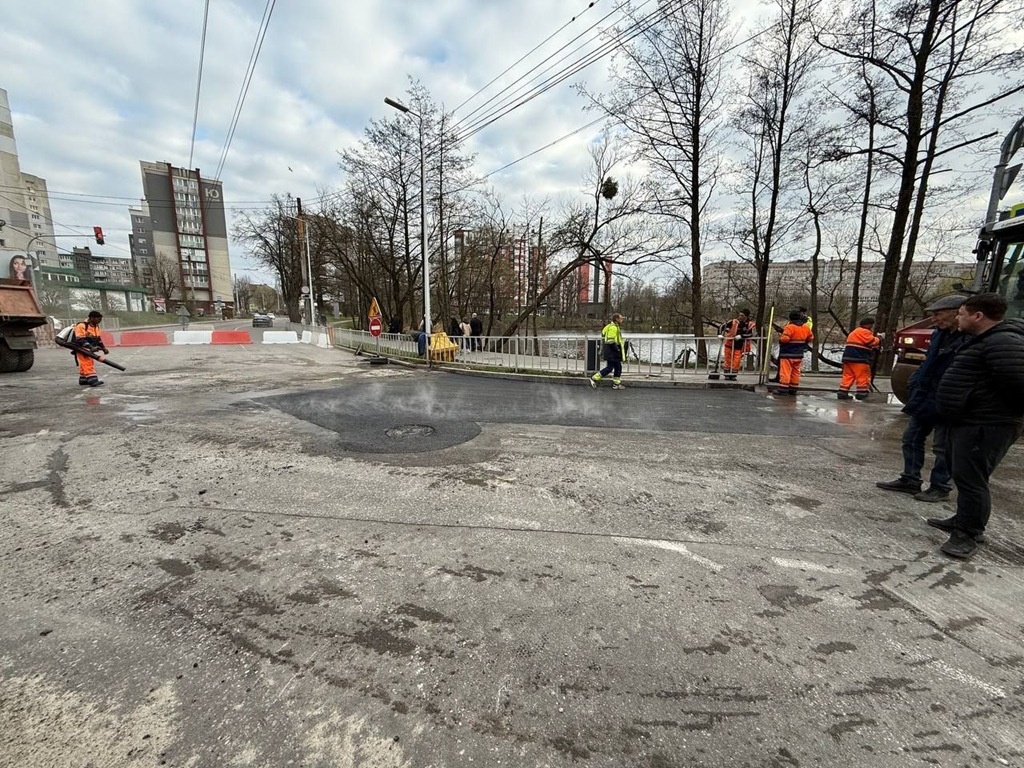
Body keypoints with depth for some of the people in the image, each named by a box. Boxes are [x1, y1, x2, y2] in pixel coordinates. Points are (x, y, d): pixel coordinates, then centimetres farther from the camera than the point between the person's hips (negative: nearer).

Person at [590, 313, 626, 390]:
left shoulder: (615, 327, 16)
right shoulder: (613, 327, -17)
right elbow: (611, 341, -24)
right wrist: (617, 349, -17)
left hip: (614, 352, 11)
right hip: (612, 352, -11)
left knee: (618, 367, 12)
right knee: (610, 367, -6)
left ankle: (616, 383, 19)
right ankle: (594, 378, 1)